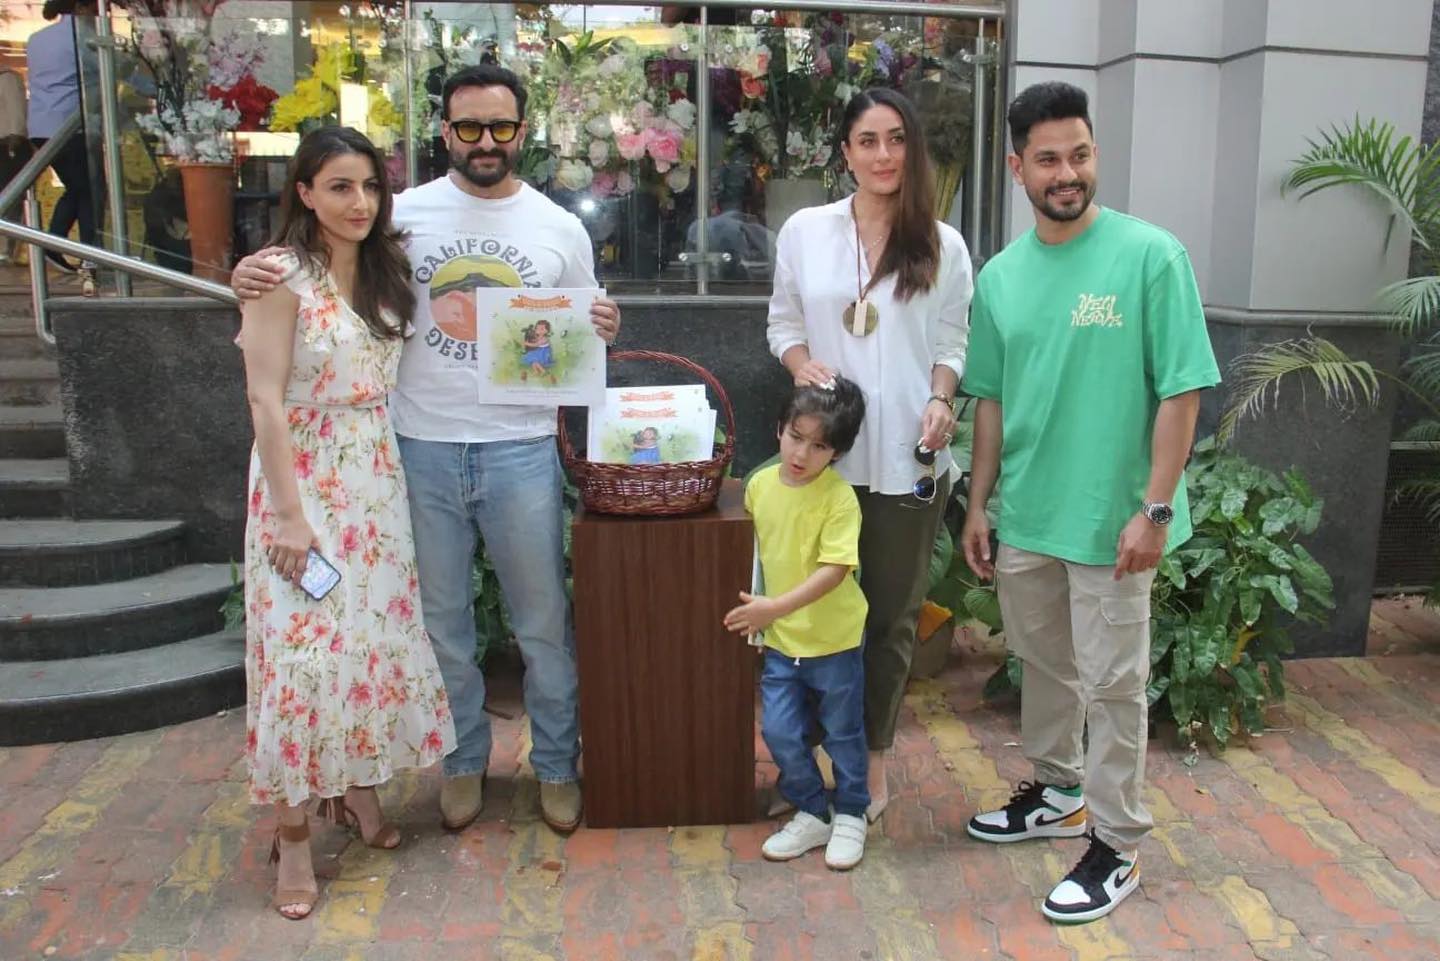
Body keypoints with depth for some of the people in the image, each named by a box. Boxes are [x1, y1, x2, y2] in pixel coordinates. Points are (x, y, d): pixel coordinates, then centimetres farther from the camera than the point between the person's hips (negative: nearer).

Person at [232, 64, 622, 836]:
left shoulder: (560, 228, 4)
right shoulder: (403, 214, 1)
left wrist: (601, 331, -12)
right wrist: (255, 273, -13)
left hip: (520, 449, 0)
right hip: (422, 450, 1)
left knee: (543, 622, 9)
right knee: (440, 620, 13)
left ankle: (555, 765, 27)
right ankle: (463, 760, 33)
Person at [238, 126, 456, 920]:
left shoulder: (383, 271, 9)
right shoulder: (281, 276, -11)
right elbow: (266, 401, -15)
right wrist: (288, 513, -17)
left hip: (376, 479, 7)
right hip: (303, 479, -6)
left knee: (375, 631, 11)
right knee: (303, 647, -4)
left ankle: (358, 784, 30)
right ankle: (293, 830, 9)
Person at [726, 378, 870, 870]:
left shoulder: (839, 498, -19)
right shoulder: (759, 484, -2)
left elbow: (835, 569, -25)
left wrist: (776, 606, -30)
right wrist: (754, 603, 6)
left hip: (834, 639, -4)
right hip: (779, 638, 4)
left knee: (843, 732, 12)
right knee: (779, 731, 6)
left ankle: (850, 817, 31)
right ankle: (811, 815, 26)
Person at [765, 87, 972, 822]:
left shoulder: (941, 246, 5)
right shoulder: (804, 231, 4)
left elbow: (951, 343, 8)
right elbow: (783, 324, 10)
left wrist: (941, 400, -11)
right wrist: (803, 365, -10)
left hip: (906, 458, 0)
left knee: (891, 615, 9)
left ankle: (871, 759, 25)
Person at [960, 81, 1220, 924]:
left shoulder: (1151, 255, -11)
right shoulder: (1001, 275, 4)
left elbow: (1182, 391, -12)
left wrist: (1155, 509, -16)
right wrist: (979, 505, 9)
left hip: (1112, 521, -5)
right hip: (1026, 517, 5)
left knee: (1112, 685, 6)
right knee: (1045, 667, 20)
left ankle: (1118, 846, 22)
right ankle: (1058, 795, 41)